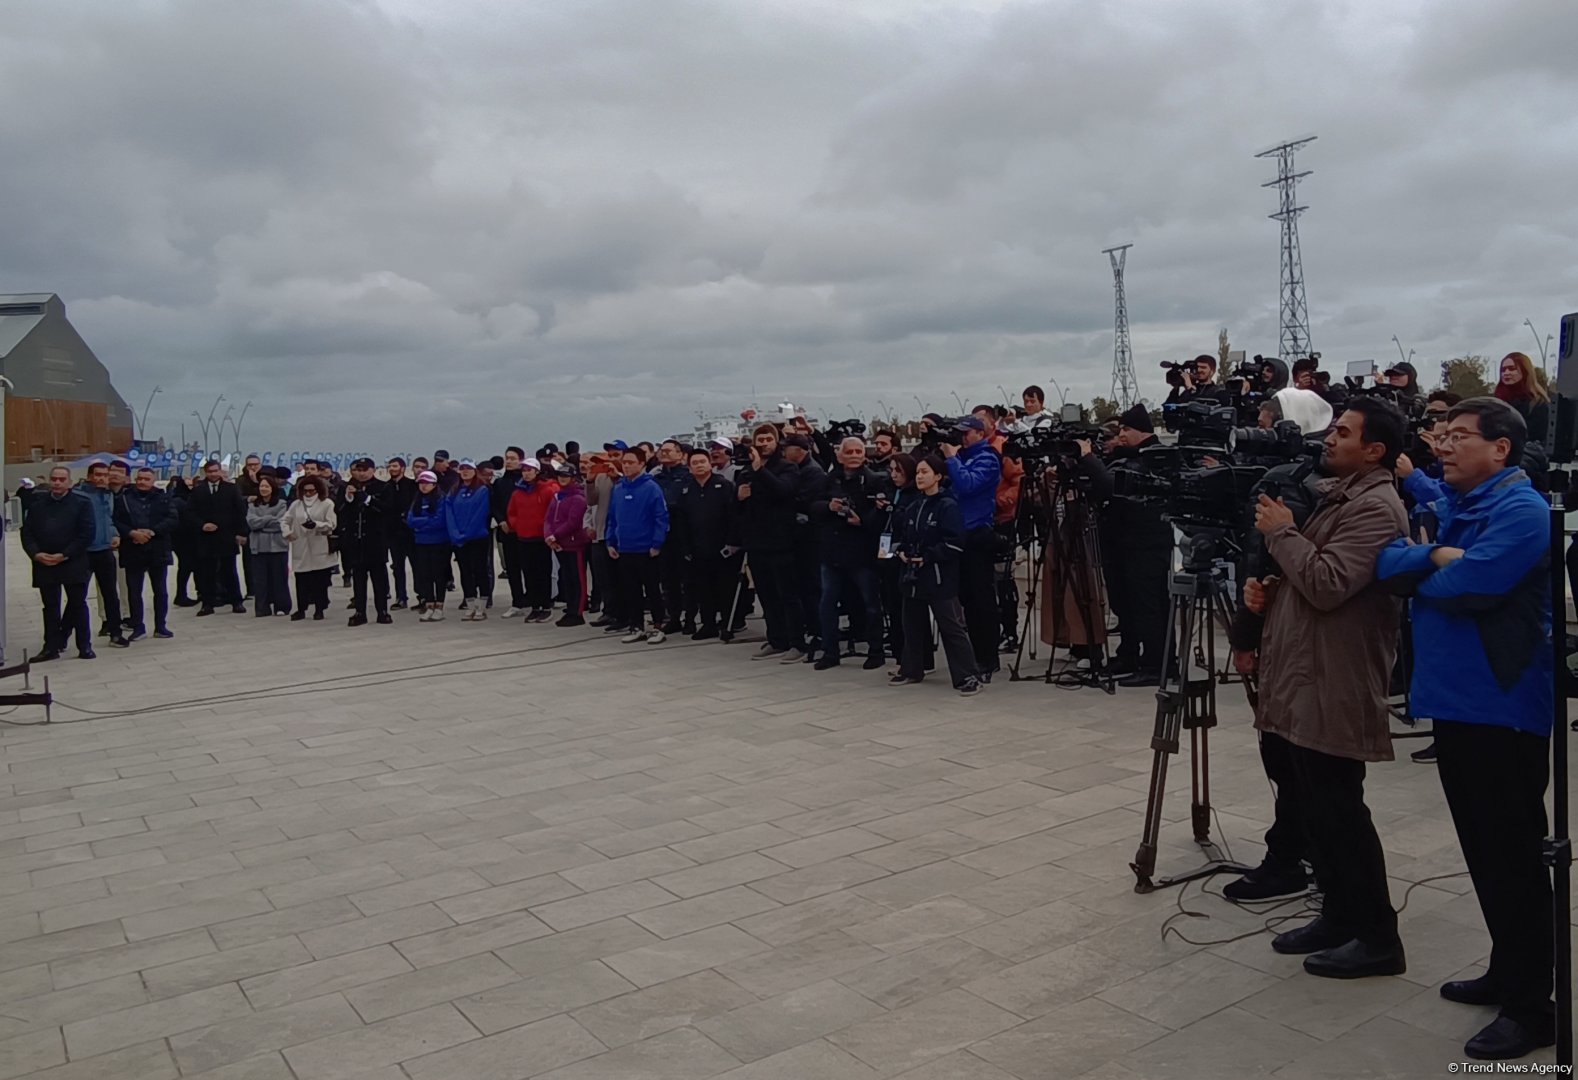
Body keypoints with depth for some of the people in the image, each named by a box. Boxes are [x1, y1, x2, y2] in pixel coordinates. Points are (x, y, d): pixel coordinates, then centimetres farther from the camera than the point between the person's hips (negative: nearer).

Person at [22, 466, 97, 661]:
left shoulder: (82, 504, -1)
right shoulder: (37, 505, 11)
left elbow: (87, 533, -8)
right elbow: (27, 532, 8)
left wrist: (64, 555, -14)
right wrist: (36, 553, -10)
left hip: (74, 564, -3)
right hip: (44, 565, 3)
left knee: (78, 604, 3)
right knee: (50, 607, 8)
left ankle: (84, 646, 10)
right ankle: (51, 647, 13)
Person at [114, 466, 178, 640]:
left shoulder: (164, 498, 4)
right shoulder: (123, 498, 3)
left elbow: (173, 519, -6)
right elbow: (116, 521, -3)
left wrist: (152, 532, -16)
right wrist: (132, 533, -18)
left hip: (158, 552, 0)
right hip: (132, 552, 0)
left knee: (161, 591, 6)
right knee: (134, 592, 5)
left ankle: (161, 626, 16)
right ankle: (138, 627, 14)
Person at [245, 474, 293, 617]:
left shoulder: (281, 504, 2)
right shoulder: (253, 505, 12)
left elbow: (280, 524, -9)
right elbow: (251, 522, -3)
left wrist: (260, 522, -4)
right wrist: (271, 519, -7)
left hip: (277, 546, -3)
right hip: (258, 546, 3)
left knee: (279, 577, 1)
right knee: (260, 579, 2)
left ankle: (281, 607, 9)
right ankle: (262, 609, 7)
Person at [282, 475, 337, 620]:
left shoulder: (327, 503, -1)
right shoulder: (296, 504, 11)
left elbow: (331, 524, -7)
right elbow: (286, 520, 15)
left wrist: (316, 525, -21)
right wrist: (288, 532, -2)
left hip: (320, 551, -3)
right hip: (301, 550, 3)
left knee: (320, 581, 2)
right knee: (301, 581, 3)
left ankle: (319, 610, 13)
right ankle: (301, 609, 13)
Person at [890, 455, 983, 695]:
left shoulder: (948, 506, -9)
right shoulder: (913, 508, 13)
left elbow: (954, 543, -17)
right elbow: (903, 536, 24)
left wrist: (927, 557, -17)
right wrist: (902, 552, 4)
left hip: (940, 577, -7)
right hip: (913, 576, 8)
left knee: (952, 628, -6)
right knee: (912, 624, 16)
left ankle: (967, 677, -3)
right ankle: (910, 669, 29)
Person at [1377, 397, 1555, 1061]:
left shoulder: (1520, 509, -13)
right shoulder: (1450, 503, 14)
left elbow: (1467, 586, -22)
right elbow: (1388, 564, 10)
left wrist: (1419, 575, -5)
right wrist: (1433, 556, -7)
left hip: (1501, 707, -8)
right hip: (1454, 701, 8)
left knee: (1512, 856, 0)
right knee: (1483, 850, 17)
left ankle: (1530, 1006, 10)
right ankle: (1507, 972, 31)